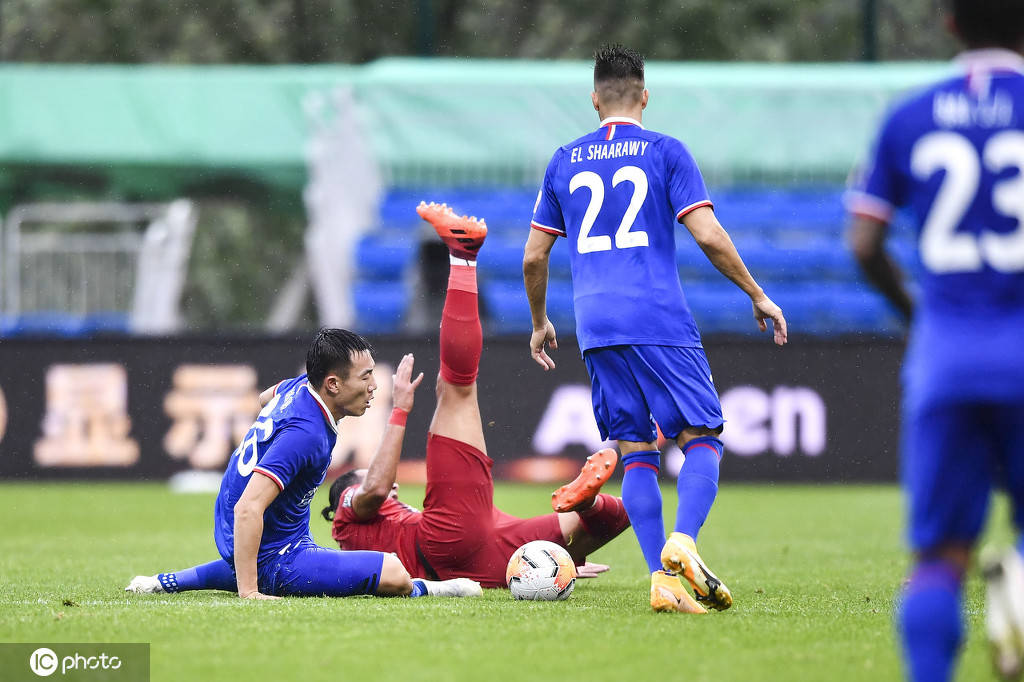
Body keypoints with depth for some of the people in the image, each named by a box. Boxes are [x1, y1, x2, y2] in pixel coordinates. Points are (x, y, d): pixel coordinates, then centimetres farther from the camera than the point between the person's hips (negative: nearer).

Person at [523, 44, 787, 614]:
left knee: (636, 453, 7)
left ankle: (662, 578, -5)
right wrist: (758, 296, 4)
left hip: (596, 326, 4)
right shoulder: (665, 152, 2)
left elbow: (534, 256, 16)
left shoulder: (564, 162, 14)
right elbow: (708, 235, -6)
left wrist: (540, 323, 30)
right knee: (702, 438, 2)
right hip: (661, 321, -4)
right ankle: (683, 541, -24)